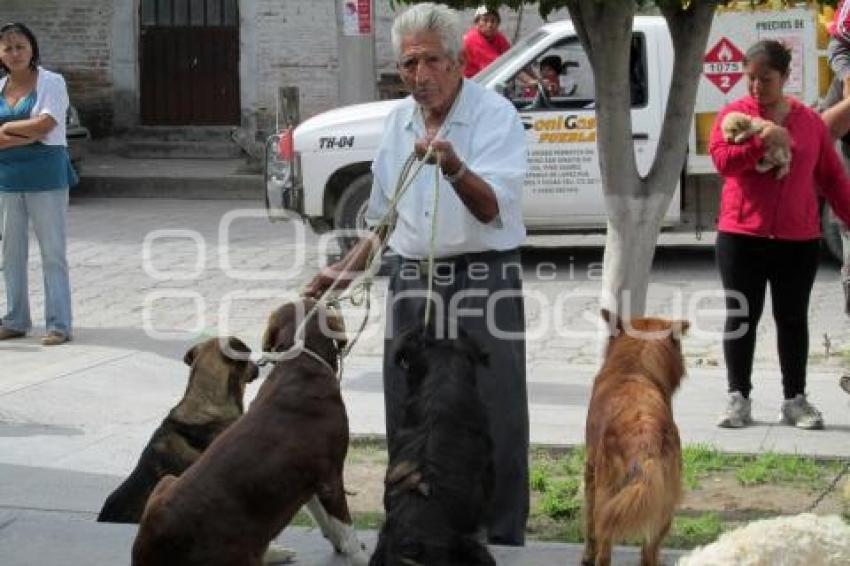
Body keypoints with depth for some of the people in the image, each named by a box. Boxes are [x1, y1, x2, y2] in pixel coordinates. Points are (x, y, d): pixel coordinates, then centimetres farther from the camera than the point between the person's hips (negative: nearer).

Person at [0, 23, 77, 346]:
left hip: (45, 177, -5)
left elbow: (44, 124, -15)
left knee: (52, 252, -2)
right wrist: (29, 135, -15)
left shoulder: (51, 83, -3)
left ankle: (58, 324, 1)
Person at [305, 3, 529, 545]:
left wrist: (454, 168, -40)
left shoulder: (496, 116, -10)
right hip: (412, 283, 6)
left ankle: (500, 541, 6)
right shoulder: (398, 120, 11)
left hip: (482, 283, -6)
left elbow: (491, 208, -23)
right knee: (410, 421, 11)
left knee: (492, 424, -4)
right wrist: (347, 269, 14)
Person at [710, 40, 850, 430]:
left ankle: (795, 400, 15)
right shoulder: (734, 114, 2)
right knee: (741, 317, 3)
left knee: (793, 319, 7)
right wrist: (763, 140, -21)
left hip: (798, 240, 1)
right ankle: (738, 398, 11)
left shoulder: (810, 121, 7)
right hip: (741, 237, -1)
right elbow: (720, 158, -12)